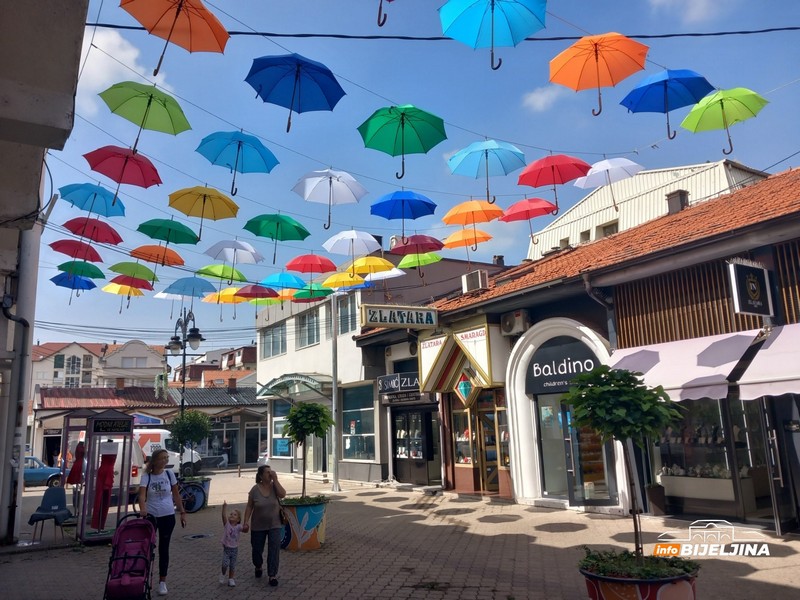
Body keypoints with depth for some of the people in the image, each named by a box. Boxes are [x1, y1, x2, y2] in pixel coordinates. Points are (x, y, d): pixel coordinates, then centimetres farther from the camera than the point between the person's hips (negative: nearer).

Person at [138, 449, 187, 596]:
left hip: (168, 516, 1)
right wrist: (142, 509, -42)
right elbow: (142, 494, -23)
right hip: (151, 516, -1)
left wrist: (182, 512, 5)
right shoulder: (146, 476, -9)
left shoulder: (169, 474, -3)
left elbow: (176, 495, 5)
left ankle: (162, 582, 16)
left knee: (164, 548, 7)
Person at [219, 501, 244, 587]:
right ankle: (223, 574, 15)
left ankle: (231, 579, 28)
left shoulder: (238, 527, -8)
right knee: (225, 564, -15)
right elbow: (224, 516, -25)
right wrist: (224, 508, -41)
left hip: (234, 549, 1)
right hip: (226, 548, -1)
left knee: (232, 565, 8)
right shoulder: (227, 524, -9)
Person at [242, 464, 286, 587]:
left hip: (274, 525, 0)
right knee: (257, 549, 15)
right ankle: (258, 567, 44)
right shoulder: (255, 489, -11)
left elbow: (282, 494, -25)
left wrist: (275, 480, -25)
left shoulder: (274, 486, -7)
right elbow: (249, 507, -5)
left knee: (274, 550, -8)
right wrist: (246, 522, -11)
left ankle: (272, 575, 2)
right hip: (258, 526, 0)